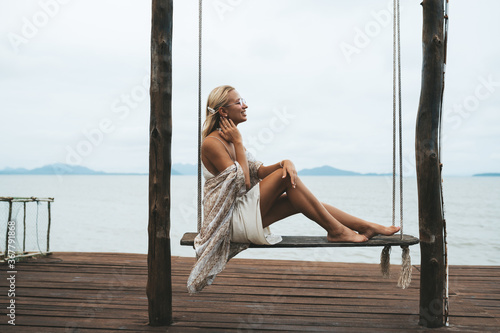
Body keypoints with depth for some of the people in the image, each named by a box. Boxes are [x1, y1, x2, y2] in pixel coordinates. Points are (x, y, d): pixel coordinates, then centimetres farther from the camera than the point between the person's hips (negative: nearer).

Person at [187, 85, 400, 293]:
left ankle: (366, 226, 1)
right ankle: (336, 230, -12)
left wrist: (285, 162, -13)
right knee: (285, 177, -19)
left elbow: (259, 171, 6)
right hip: (231, 220, -9)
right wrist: (238, 143, -14)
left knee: (300, 200, -3)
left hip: (242, 213, 9)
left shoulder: (229, 138, 13)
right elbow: (242, 182, -19)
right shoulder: (212, 143, -16)